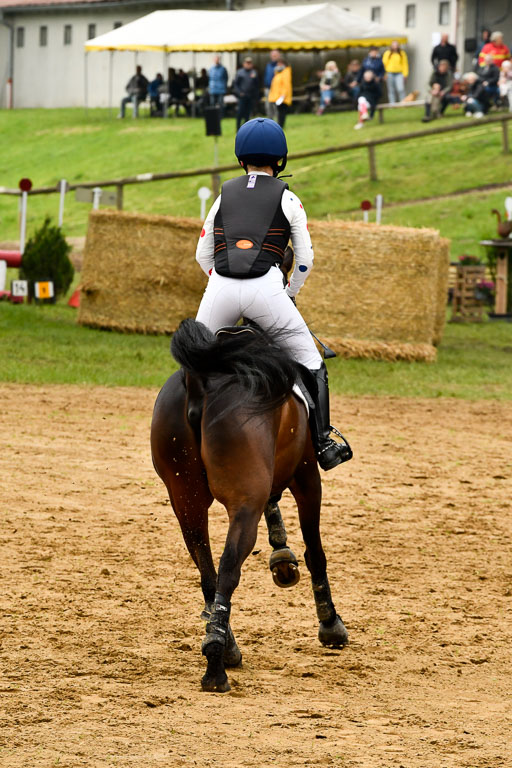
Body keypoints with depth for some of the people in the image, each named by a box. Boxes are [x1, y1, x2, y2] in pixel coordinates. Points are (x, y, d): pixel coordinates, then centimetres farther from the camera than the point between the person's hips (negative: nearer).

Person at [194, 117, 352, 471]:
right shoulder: (287, 198, 12)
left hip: (220, 288, 2)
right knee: (310, 361, 11)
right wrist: (289, 295, 24)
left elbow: (203, 254, 20)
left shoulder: (225, 194, 19)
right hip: (265, 289, -2)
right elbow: (306, 257, 10)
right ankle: (322, 443, 6)